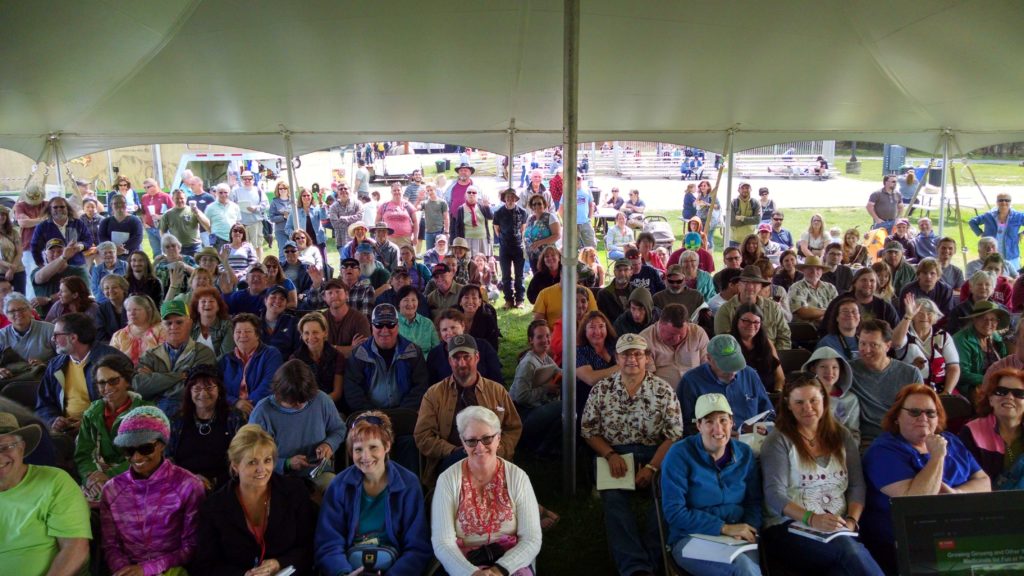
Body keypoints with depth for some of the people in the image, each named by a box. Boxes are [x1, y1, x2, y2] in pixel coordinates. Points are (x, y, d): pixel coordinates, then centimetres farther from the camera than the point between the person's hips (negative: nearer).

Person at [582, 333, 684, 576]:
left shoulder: (663, 390, 2)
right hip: (614, 454, 0)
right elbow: (589, 431, 7)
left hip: (655, 454, 0)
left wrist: (652, 467, -14)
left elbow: (674, 435, -1)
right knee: (613, 498, -29)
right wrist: (610, 455, -11)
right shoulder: (601, 390, 5)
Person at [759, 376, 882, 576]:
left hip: (838, 529, 4)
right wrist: (811, 519, -25)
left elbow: (857, 485, 11)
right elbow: (774, 494, -10)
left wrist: (852, 520, -8)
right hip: (788, 528, -3)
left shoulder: (842, 436, 15)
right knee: (848, 548, -32)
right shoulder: (778, 440, -1)